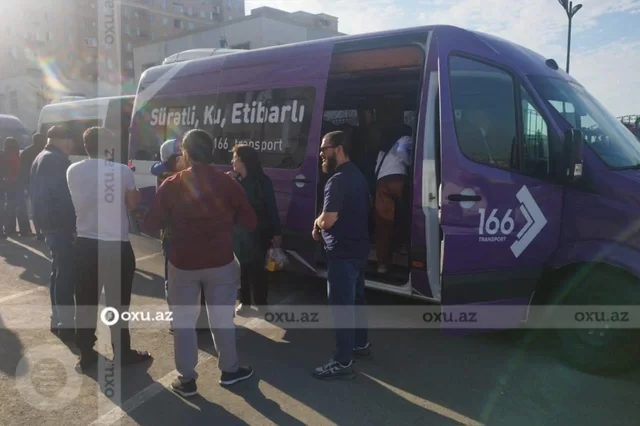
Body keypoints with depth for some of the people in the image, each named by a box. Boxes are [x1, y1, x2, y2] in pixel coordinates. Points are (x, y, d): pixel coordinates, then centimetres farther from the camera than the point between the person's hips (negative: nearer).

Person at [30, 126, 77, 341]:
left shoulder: (40, 158, 17)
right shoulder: (58, 160, -15)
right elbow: (65, 194, -20)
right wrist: (73, 222, -16)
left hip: (46, 220, 11)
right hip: (60, 222, -11)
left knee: (58, 269, 17)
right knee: (66, 272, -8)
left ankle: (57, 319, 24)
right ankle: (66, 325, -5)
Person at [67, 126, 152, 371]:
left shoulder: (73, 171, -1)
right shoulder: (122, 171, -9)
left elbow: (77, 202, 13)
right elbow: (133, 203, 2)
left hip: (85, 245, 3)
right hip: (117, 246, -3)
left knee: (86, 302, 13)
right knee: (118, 302, 9)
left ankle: (86, 354, 24)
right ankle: (122, 353, 20)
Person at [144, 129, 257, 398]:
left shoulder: (171, 185, -8)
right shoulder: (229, 184, -6)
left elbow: (151, 225, -4)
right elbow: (250, 223, -2)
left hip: (183, 264, -1)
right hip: (221, 263, 1)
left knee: (183, 322, 12)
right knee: (222, 319, 15)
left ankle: (186, 379, 19)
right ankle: (229, 370, 28)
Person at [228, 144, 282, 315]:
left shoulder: (262, 181, -8)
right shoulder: (235, 180, 3)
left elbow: (272, 207, -8)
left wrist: (277, 232, -11)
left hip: (258, 232, -4)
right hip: (239, 231, 4)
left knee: (258, 268, 3)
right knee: (242, 267, 11)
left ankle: (261, 303, 17)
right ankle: (244, 302, 25)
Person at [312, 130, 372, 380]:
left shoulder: (338, 180, -20)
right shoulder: (357, 175, 13)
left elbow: (328, 221, -27)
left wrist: (316, 222, -4)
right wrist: (321, 228, 14)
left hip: (343, 253, -10)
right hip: (359, 249, 10)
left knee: (341, 306, -3)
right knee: (356, 299, 22)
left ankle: (343, 363, 4)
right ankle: (361, 344, 36)